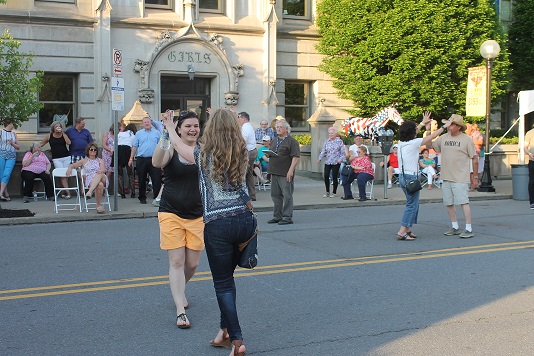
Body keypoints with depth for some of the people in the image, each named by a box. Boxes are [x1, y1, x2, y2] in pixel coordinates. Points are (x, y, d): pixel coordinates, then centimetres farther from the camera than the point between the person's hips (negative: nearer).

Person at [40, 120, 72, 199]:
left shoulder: (64, 135, 8)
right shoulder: (49, 136, 8)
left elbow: (68, 142, -10)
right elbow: (41, 144, 18)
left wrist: (63, 133, -6)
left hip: (66, 157, 1)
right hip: (56, 158, -1)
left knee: (66, 175, 0)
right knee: (62, 175, -11)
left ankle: (65, 193, 7)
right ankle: (67, 193, -15)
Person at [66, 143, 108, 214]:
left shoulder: (100, 160, 23)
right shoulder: (84, 161, 21)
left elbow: (103, 170, 4)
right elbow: (72, 165, 26)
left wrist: (100, 171, -22)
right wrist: (69, 168, 0)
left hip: (102, 179, 1)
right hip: (90, 180, -1)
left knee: (100, 174, -39)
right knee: (100, 185, -38)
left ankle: (90, 192, -52)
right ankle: (99, 206, -36)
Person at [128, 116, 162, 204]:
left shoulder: (157, 133, 9)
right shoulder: (138, 133, 11)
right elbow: (134, 147, 10)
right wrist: (131, 158, 4)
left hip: (154, 159, -1)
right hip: (141, 160, 1)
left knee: (156, 179, -5)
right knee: (142, 180, 6)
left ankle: (157, 197, 1)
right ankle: (142, 197, 17)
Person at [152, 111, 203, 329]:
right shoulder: (171, 149, -7)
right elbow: (157, 163, -26)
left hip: (197, 215, 3)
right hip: (171, 213, -2)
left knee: (192, 264, 9)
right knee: (176, 261, -4)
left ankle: (180, 291, 41)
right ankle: (180, 311, 0)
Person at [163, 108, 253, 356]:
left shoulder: (203, 154, -3)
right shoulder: (242, 154, 6)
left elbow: (177, 144, 17)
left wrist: (170, 127, 38)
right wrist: (221, 119, 48)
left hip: (217, 225, -4)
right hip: (244, 220, 4)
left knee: (223, 283, 4)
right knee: (227, 277, 19)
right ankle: (225, 330, 24)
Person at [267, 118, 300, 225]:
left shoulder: (291, 141, -6)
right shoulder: (275, 140, 18)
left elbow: (296, 157, -13)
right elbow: (271, 153, 28)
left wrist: (291, 170, -20)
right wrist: (268, 154, 4)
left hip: (285, 173, -8)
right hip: (274, 172, 8)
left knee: (287, 195, -3)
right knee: (275, 195, 11)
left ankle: (287, 217, 2)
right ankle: (277, 216, 19)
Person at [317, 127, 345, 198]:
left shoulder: (340, 141, 2)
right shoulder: (326, 142, 10)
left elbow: (343, 152, 0)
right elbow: (323, 151, 6)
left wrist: (341, 159, -16)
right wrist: (319, 158, -9)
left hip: (336, 162, -3)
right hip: (327, 162, 3)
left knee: (334, 177, -2)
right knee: (326, 176, -6)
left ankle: (334, 192, 11)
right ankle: (327, 192, 11)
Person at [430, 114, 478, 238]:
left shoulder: (466, 139, -4)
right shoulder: (443, 138, 9)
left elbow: (474, 159, 1)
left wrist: (475, 177, 1)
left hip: (460, 178, -5)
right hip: (446, 177, 6)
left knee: (463, 202, -8)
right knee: (449, 203, 9)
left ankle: (469, 229, -1)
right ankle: (455, 227, 22)